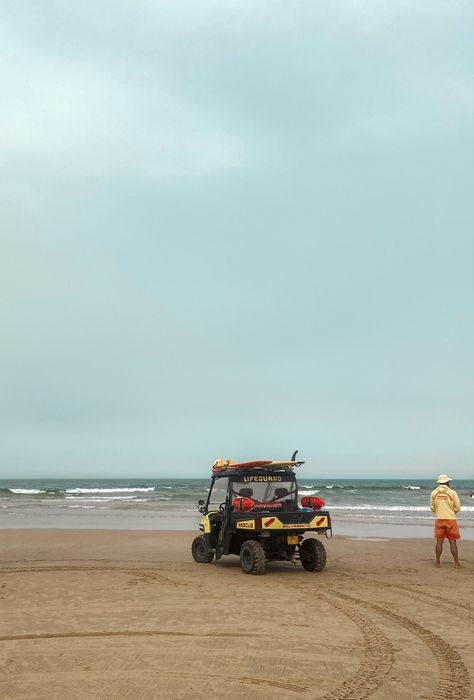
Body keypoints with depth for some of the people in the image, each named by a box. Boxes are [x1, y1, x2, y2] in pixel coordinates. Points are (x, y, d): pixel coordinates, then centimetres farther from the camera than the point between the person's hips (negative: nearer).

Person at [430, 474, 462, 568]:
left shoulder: (434, 493, -1)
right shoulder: (452, 493, -8)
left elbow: (432, 507, 5)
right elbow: (457, 507, -4)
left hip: (439, 519, 2)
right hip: (450, 519, -2)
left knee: (439, 541, 8)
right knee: (452, 542, 3)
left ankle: (438, 562, 12)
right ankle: (456, 563, 4)